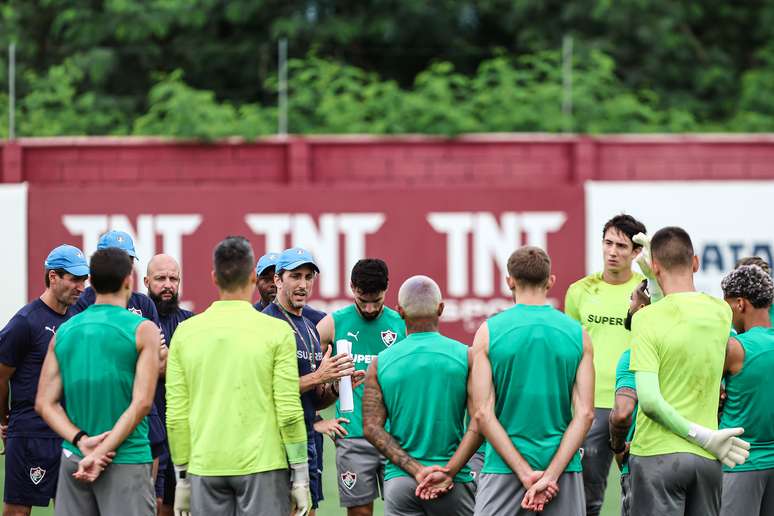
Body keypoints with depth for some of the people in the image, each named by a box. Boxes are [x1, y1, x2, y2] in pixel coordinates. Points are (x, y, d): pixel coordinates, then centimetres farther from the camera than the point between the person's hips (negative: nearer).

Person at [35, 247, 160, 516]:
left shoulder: (64, 332, 8)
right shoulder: (142, 330, -5)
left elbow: (44, 404, 2)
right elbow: (141, 402, -13)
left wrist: (82, 441, -7)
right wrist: (103, 451, -14)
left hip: (72, 460, 5)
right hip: (127, 459, -5)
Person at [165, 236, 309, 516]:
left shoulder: (185, 332, 3)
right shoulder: (276, 331, -5)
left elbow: (175, 414, 3)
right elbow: (288, 411, -6)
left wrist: (182, 476, 11)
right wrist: (300, 475, 1)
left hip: (205, 467, 3)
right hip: (263, 463, -3)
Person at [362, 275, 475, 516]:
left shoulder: (381, 362, 3)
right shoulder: (464, 356, -2)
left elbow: (371, 428, -3)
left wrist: (416, 470, -8)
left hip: (399, 479, 2)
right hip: (453, 482, -1)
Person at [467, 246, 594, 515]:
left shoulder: (489, 331, -2)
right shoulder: (578, 334, 2)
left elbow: (482, 414, -8)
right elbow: (585, 414, -5)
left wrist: (525, 473, -10)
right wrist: (550, 476, -9)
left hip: (504, 468, -2)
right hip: (563, 467, 2)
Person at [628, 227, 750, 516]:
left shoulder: (647, 318, -11)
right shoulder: (721, 313, 2)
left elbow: (649, 400, -18)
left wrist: (702, 436, -13)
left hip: (658, 456, -4)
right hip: (708, 460, 4)